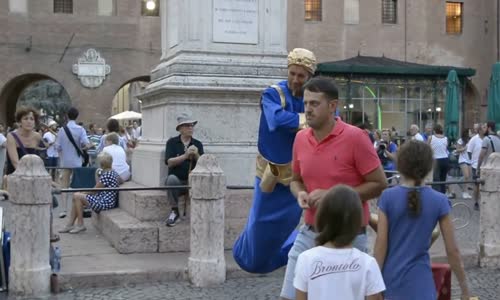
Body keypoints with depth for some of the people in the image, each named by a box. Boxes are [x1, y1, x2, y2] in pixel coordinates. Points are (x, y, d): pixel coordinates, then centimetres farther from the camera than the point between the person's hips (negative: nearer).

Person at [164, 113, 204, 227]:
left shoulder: (197, 144, 9)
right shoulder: (172, 142, 2)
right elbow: (169, 162, -11)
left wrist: (196, 155, -18)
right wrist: (185, 155, -22)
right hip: (177, 180, -1)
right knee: (171, 178, -35)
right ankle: (175, 211, -19)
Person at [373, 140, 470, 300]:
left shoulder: (388, 197, -6)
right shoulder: (439, 201, -6)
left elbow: (381, 245, -6)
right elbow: (452, 250, -3)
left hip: (390, 279, 2)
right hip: (418, 283, -2)